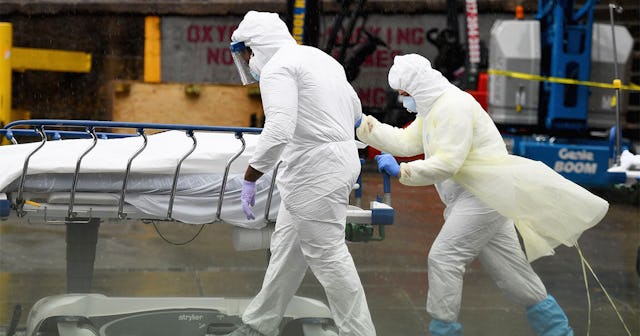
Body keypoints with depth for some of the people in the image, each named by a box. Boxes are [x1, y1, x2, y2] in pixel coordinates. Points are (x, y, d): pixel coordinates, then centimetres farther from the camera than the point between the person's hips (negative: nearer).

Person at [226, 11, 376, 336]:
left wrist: (249, 179, -22)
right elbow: (355, 111, 26)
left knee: (327, 255, -3)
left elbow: (277, 131, -27)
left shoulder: (277, 68, -14)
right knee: (286, 248, 17)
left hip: (315, 171, -10)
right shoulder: (319, 57, 16)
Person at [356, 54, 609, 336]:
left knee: (444, 258, -12)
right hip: (469, 197, 10)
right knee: (508, 267, 12)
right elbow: (404, 142, 12)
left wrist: (400, 171, -20)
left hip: (485, 194, -10)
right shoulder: (432, 108, 16)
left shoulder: (453, 105, -17)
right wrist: (363, 125, 7)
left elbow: (446, 163, -23)